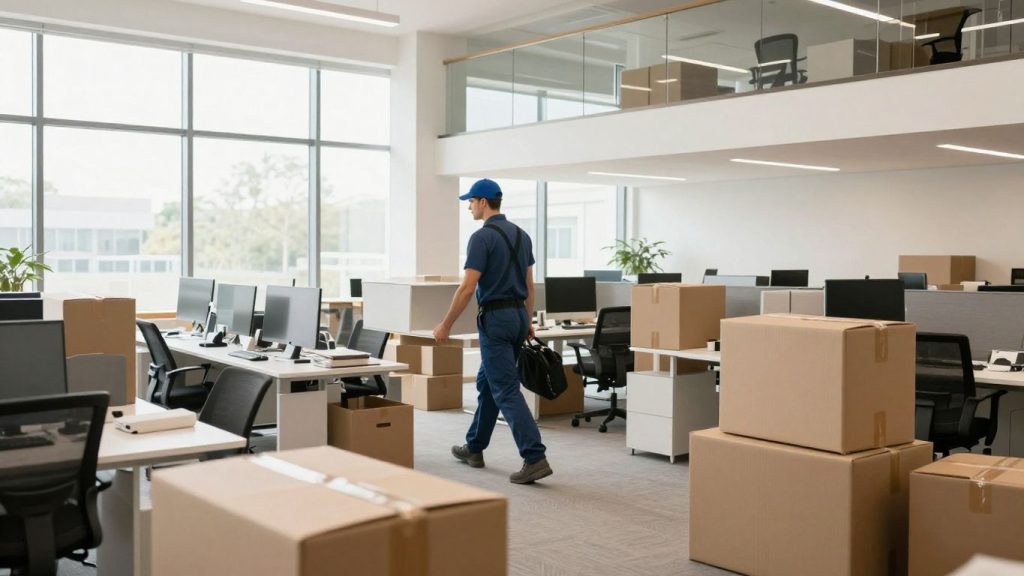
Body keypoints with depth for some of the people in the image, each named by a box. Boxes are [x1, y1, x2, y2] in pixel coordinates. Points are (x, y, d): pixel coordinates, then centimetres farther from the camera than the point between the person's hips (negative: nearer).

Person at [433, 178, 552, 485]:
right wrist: (527, 321, 23)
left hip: (495, 318, -9)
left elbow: (467, 287, -19)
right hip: (518, 315, 9)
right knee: (487, 382, 21)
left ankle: (535, 458, -14)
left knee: (506, 390, -8)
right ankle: (474, 448, 32)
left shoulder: (482, 236, -15)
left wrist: (446, 325, -11)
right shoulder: (521, 235, 11)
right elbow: (529, 284, 15)